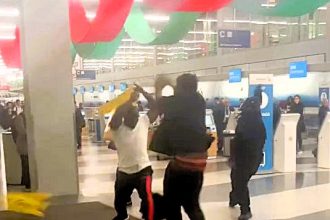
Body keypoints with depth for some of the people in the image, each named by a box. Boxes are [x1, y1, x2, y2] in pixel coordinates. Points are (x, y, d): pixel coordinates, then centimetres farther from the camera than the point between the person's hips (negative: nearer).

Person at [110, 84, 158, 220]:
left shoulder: (143, 122, -4)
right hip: (123, 171, 1)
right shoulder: (117, 127, -10)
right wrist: (131, 100, -25)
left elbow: (155, 107, -11)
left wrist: (143, 92, -18)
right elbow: (116, 116, -30)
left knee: (147, 198, -17)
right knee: (119, 200, 21)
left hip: (143, 169, -1)